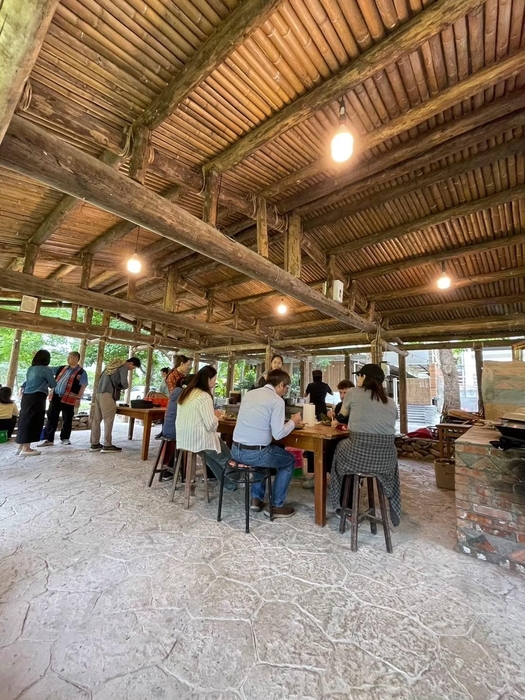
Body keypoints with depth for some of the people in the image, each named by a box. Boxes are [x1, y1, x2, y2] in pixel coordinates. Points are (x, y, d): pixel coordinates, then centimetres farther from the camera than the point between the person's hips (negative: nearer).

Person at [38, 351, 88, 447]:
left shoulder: (81, 372, -3)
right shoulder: (61, 368, 14)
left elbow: (83, 386, -7)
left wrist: (78, 398, -12)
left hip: (68, 399, -5)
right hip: (55, 397, 5)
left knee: (67, 419, 6)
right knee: (51, 418, 5)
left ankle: (65, 438, 21)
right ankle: (48, 439, 12)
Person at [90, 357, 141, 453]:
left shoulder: (114, 364, 22)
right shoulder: (124, 367, -3)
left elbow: (101, 378, 25)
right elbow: (124, 383, -14)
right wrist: (123, 387, 9)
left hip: (98, 393, 9)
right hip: (108, 394, -9)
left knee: (96, 419, 9)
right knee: (108, 420, -4)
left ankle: (94, 444, 15)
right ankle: (107, 445, -1)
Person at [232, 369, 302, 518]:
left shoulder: (249, 394, 10)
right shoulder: (277, 400, -10)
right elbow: (278, 434, -14)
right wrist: (293, 422, 5)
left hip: (236, 450, 7)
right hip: (254, 453, -6)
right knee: (290, 460, 20)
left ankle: (256, 499, 36)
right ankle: (276, 506, 25)